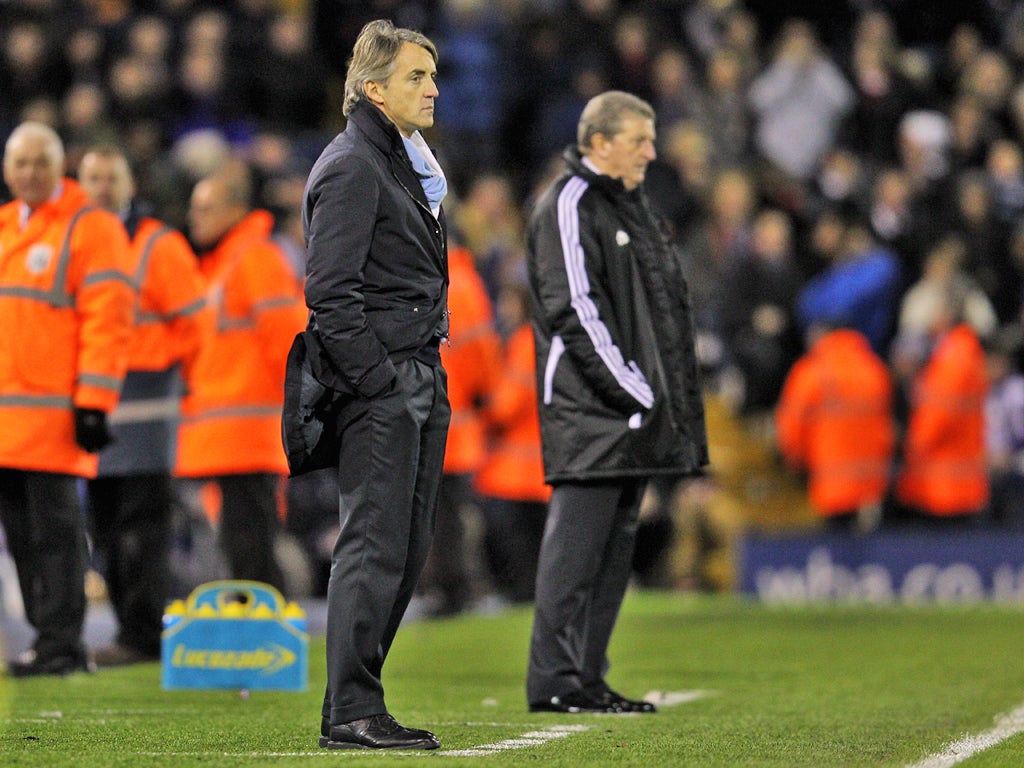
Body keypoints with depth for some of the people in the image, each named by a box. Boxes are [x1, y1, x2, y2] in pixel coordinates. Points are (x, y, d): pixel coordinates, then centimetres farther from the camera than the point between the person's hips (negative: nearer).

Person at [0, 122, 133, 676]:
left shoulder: (91, 229, -2)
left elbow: (107, 319, -9)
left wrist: (93, 404, -15)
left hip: (54, 415, -7)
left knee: (54, 529, -7)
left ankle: (60, 644, -4)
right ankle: (53, 641, 13)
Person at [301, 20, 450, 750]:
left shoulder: (405, 162, 19)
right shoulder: (350, 167, -10)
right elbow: (330, 291, -17)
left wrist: (428, 375, 15)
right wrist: (378, 382, -19)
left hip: (420, 382, 10)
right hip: (380, 391, -10)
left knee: (407, 549, 10)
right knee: (374, 547, -9)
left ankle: (357, 702, 14)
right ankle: (350, 713, -6)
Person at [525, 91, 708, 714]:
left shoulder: (631, 205, 21)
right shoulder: (569, 206, -8)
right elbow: (576, 311, -16)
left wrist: (670, 400, 12)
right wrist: (632, 392, -17)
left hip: (634, 412, 9)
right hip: (590, 408, -9)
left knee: (615, 545, 10)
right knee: (577, 543, -9)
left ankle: (588, 678, 14)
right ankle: (555, 680, -7)